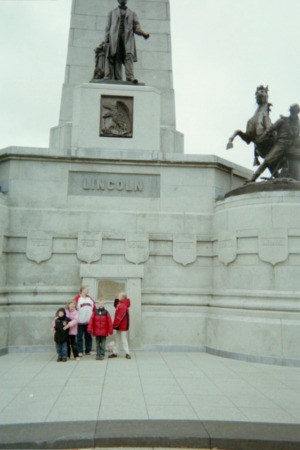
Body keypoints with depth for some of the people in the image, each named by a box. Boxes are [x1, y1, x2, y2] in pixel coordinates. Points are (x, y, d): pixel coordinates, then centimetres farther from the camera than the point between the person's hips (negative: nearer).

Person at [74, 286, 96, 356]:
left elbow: (94, 309, 14)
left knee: (88, 336, 10)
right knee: (80, 336, 1)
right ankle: (80, 351, 9)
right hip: (80, 322, -5)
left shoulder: (90, 299, 12)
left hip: (89, 321, 5)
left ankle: (88, 350, 20)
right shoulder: (77, 299, -6)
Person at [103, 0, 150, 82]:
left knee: (129, 56, -21)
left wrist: (144, 33, -7)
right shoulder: (112, 13, 24)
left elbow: (137, 28, 14)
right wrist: (106, 40, 1)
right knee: (116, 58, -10)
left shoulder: (132, 14, 24)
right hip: (115, 38, 0)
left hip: (128, 38, 0)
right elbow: (108, 27, 16)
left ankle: (130, 77, -32)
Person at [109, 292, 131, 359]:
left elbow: (119, 317, -23)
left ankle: (127, 353, 4)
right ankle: (115, 353, 21)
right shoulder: (120, 304, 12)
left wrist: (114, 325, -20)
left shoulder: (123, 305, -19)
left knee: (123, 340, -3)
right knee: (117, 339, 14)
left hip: (123, 326, -10)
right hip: (119, 326, 10)